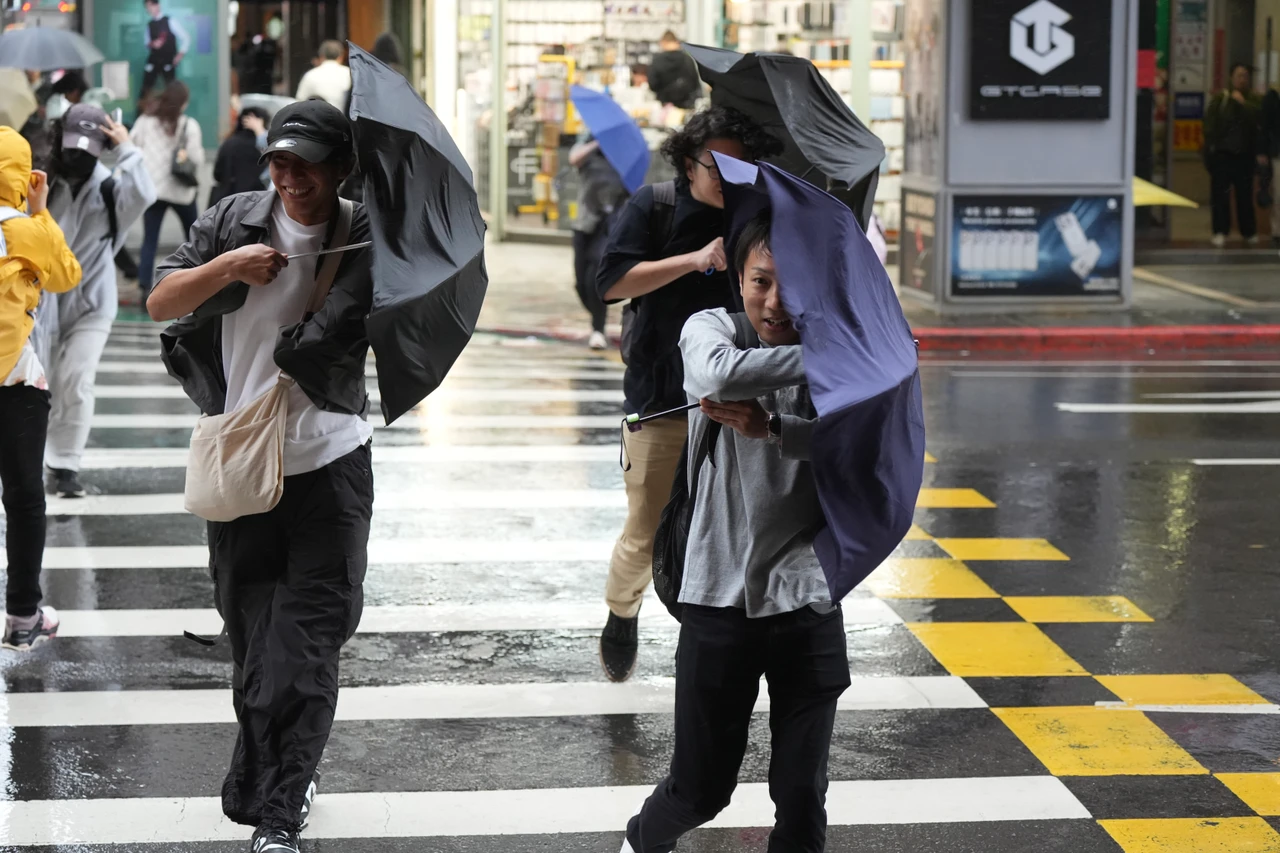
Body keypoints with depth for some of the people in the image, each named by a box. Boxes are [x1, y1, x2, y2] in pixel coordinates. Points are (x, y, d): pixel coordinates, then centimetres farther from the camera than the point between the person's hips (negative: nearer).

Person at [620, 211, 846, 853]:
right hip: (720, 596, -1)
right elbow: (720, 373, -28)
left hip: (807, 601, 1)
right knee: (700, 786, 10)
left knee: (802, 793, 2)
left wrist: (769, 428, -30)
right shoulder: (707, 330, -3)